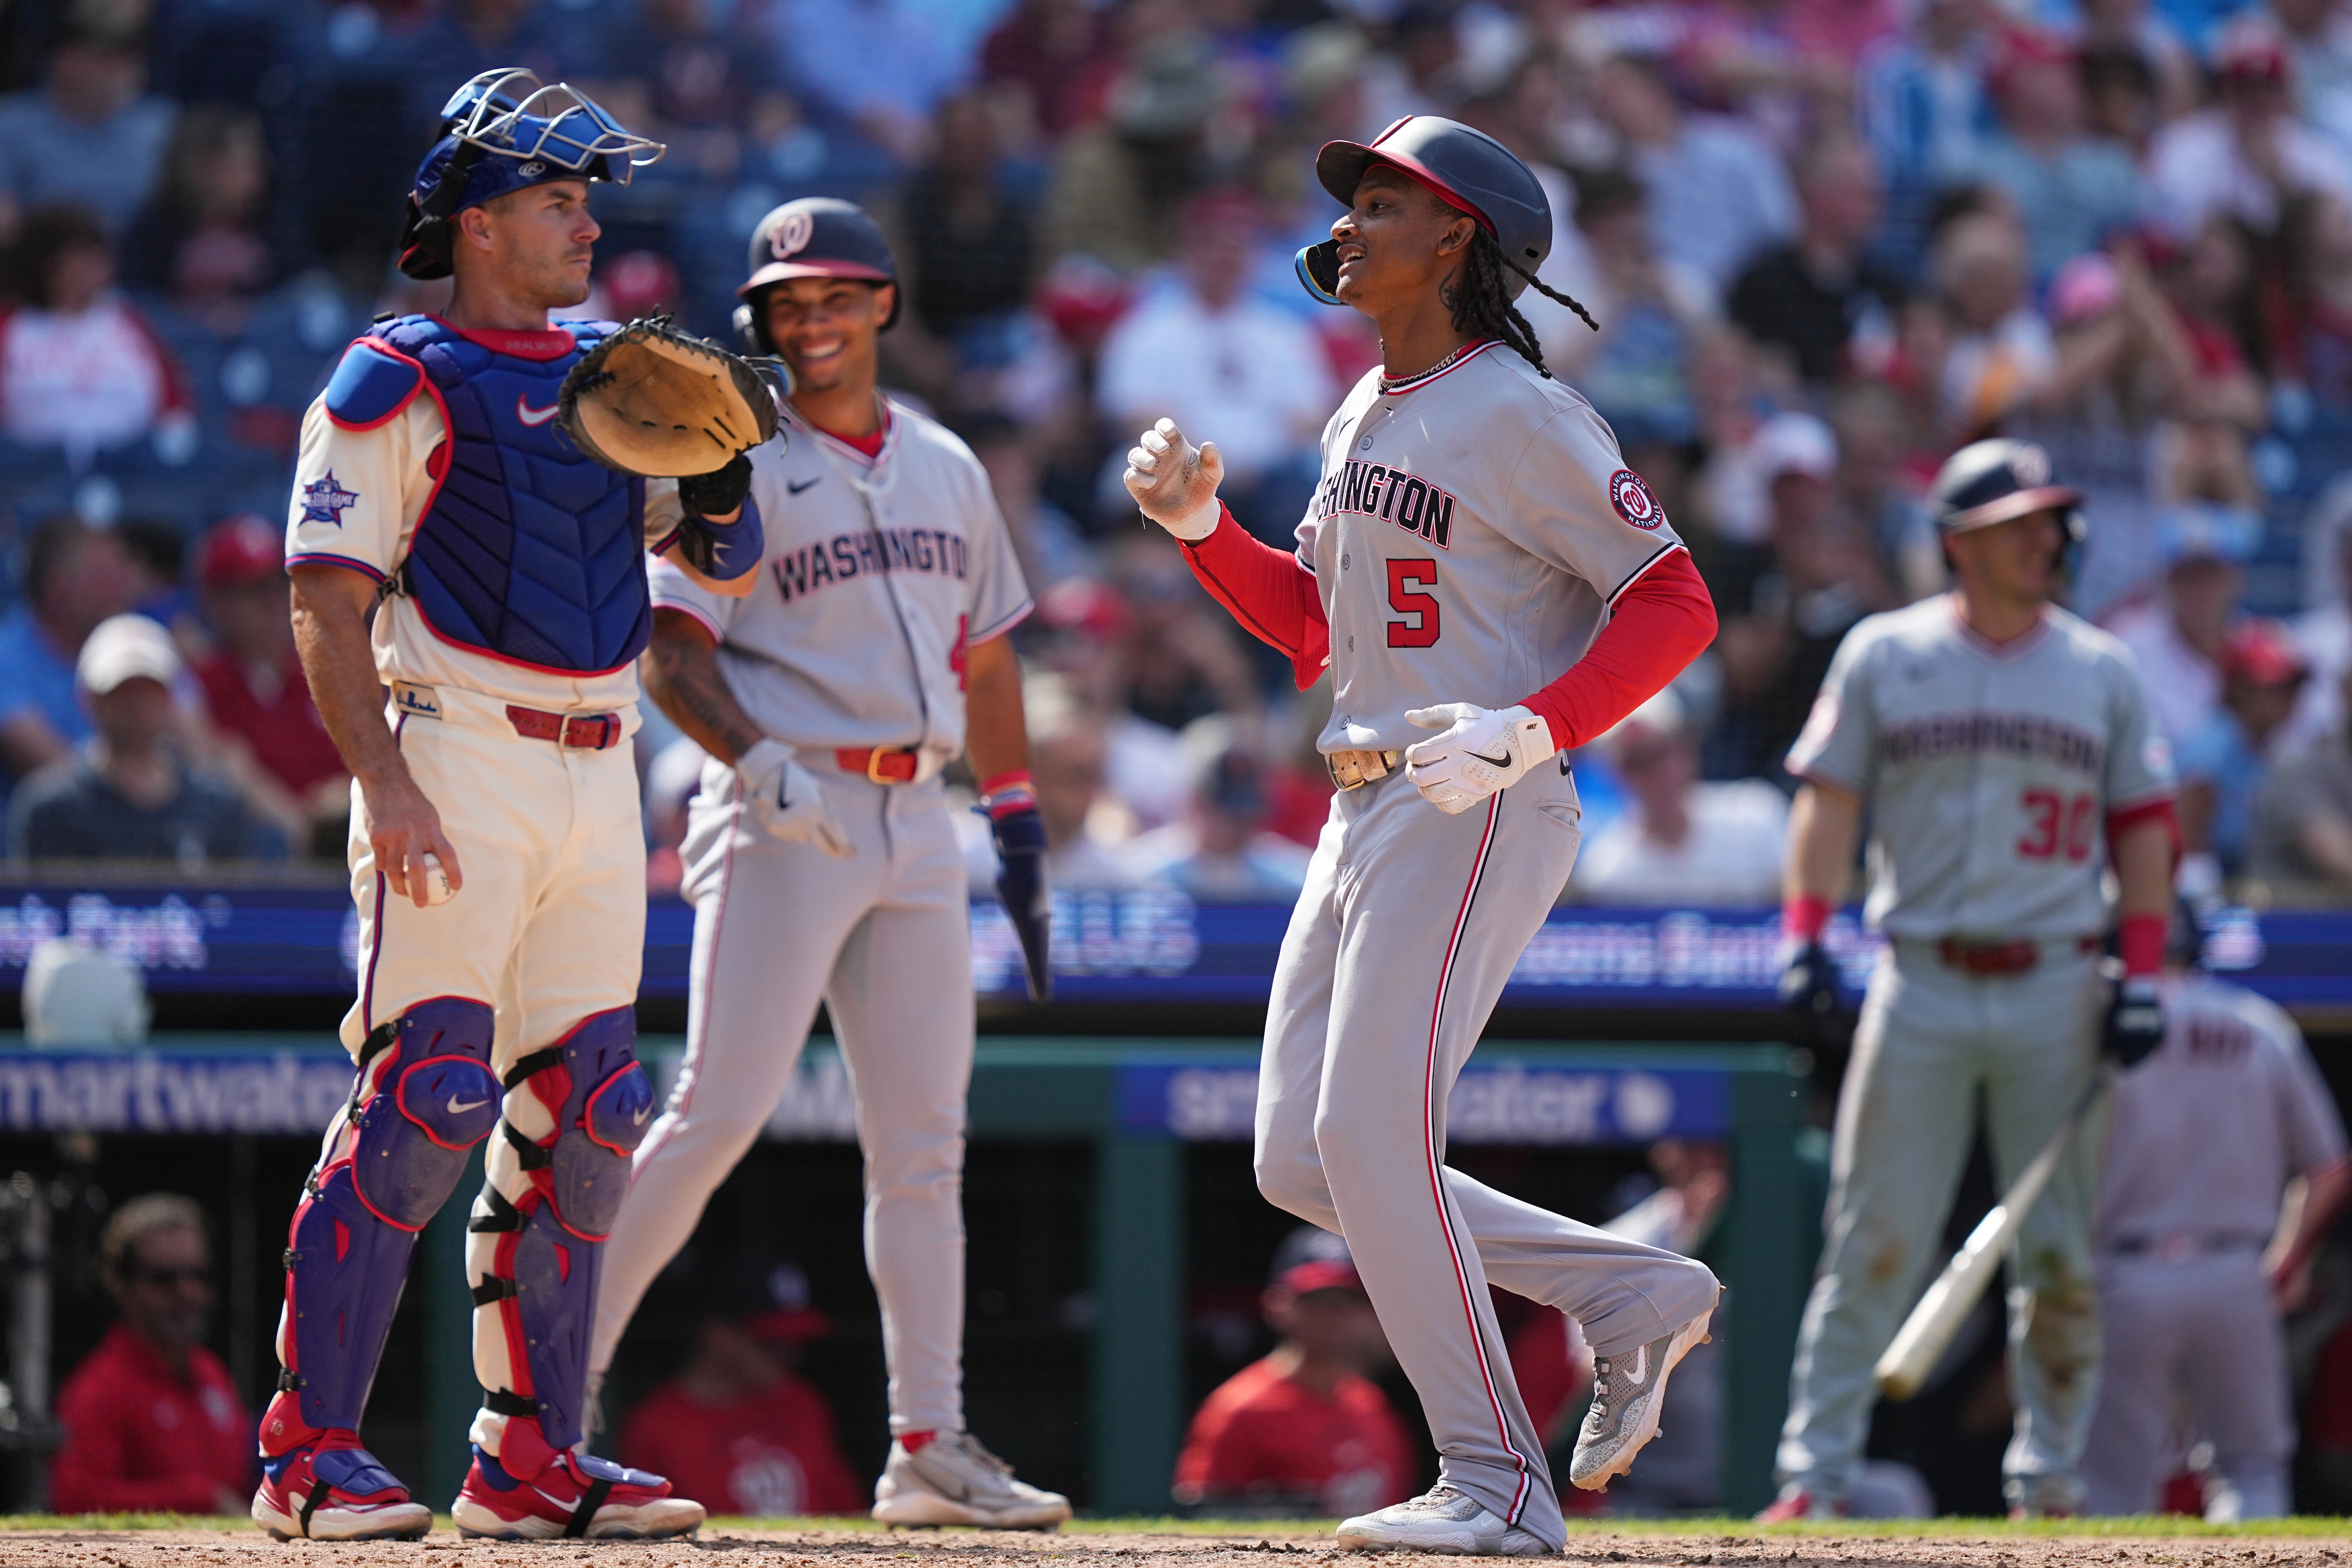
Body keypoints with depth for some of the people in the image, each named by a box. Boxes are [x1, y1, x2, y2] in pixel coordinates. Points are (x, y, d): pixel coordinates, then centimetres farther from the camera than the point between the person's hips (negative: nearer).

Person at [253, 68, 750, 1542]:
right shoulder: (394, 384, -4)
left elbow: (731, 562, 17)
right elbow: (329, 607, -10)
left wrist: (715, 474, -5)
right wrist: (388, 787, -22)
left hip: (599, 778, 7)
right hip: (458, 767, -7)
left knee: (584, 1113, 6)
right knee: (426, 1100, -14)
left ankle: (531, 1459, 12)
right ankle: (308, 1455, -11)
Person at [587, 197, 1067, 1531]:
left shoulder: (947, 468, 16)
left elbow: (985, 655, 23)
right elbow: (672, 653, -10)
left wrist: (1019, 820, 18)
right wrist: (763, 765, -25)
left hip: (916, 818, 6)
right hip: (783, 815, -6)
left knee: (924, 1139, 4)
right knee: (719, 1111, -15)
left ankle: (930, 1444, 7)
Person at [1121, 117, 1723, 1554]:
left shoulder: (1518, 415, -10)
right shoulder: (1366, 417, 17)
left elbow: (1673, 602, -13)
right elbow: (1315, 624, 25)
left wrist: (1529, 730, -25)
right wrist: (1198, 526, 10)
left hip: (1484, 815, -9)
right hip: (1366, 814, 9)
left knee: (1370, 1126, -16)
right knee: (1301, 1158, 5)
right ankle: (1631, 1292, 14)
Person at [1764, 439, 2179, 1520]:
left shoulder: (2100, 669, 10)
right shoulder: (1884, 655, 7)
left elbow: (2143, 826, 10)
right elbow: (1828, 800, 5)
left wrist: (2142, 975, 0)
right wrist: (1803, 935, -8)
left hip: (2056, 990, 1)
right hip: (1921, 986, -1)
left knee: (2061, 1252, 1)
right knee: (1874, 1240, -5)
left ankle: (2048, 1473, 11)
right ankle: (1815, 1471, -3)